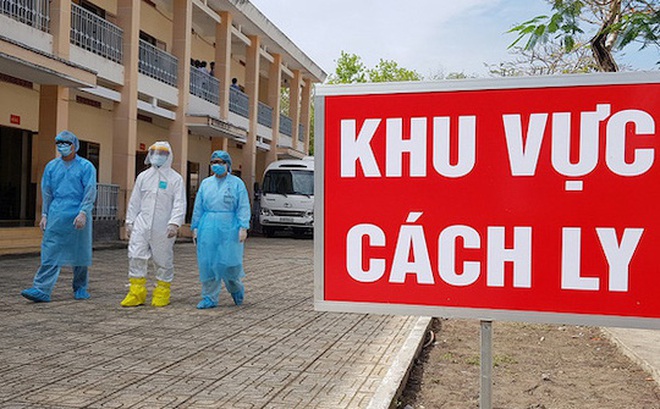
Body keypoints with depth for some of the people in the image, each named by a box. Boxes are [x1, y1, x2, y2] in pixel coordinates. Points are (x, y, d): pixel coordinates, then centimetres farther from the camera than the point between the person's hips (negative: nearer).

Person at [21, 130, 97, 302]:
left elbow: (90, 192, -6)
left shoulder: (86, 166, 0)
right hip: (56, 216, 3)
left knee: (80, 253, 6)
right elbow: (46, 192, 15)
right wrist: (44, 214, 9)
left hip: (78, 217, -3)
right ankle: (42, 290, -8)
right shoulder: (51, 166, 13)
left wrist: (83, 212, -16)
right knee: (50, 253, -5)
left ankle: (80, 288, 19)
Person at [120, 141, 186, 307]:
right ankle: (137, 293, 5)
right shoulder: (143, 176, 13)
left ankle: (162, 294, 17)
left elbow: (179, 204, -7)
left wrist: (174, 223, -19)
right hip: (142, 225, 4)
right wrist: (129, 222, 12)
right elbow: (134, 201, 16)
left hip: (163, 229, -3)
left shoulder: (175, 179, 0)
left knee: (164, 261, 4)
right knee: (136, 257, -4)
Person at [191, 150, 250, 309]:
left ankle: (236, 288, 25)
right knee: (207, 263, 2)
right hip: (208, 227, 4)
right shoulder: (205, 183, 13)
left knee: (229, 261, -4)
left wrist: (243, 227, -13)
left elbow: (243, 207, -3)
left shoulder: (237, 183, 3)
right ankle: (210, 298, 12)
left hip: (229, 227, -3)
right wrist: (195, 227, 9)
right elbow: (198, 207, 14)